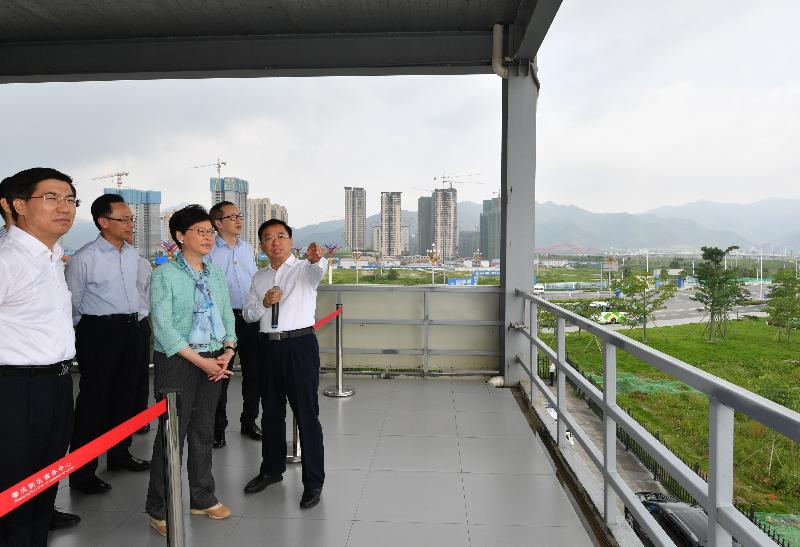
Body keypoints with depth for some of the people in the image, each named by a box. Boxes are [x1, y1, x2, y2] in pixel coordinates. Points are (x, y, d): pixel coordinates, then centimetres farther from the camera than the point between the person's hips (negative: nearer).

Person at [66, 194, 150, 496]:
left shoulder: (132, 254, 7)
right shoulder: (84, 258, -14)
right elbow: (72, 301, -7)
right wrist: (82, 333, 3)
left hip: (129, 328, 7)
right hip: (98, 332, -7)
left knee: (124, 394, 17)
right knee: (93, 399, -1)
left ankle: (119, 454, 35)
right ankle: (82, 472, 12)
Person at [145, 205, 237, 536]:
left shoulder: (215, 275, 10)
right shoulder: (165, 275, -8)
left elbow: (227, 315, 10)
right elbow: (162, 325, -14)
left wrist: (227, 351, -7)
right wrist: (199, 360, -16)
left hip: (213, 362, 5)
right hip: (176, 361, -5)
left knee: (204, 431, 14)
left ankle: (202, 498, 30)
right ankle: (159, 510, 17)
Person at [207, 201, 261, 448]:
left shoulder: (247, 249, 12)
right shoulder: (209, 251, -6)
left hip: (250, 318, 5)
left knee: (253, 371, 12)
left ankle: (249, 421, 28)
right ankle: (218, 427, 17)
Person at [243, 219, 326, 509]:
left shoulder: (304, 269, -1)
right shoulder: (259, 278, 14)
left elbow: (318, 270, -26)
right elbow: (247, 313, 13)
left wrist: (315, 258, -49)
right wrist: (263, 303, -8)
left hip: (300, 344, -5)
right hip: (268, 346, 5)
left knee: (307, 414, -1)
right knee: (271, 411, 18)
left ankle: (313, 482, 11)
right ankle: (271, 469, 37)